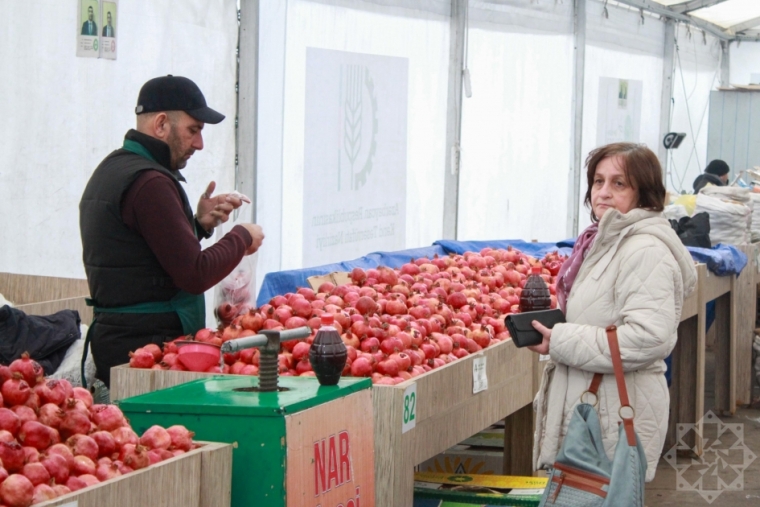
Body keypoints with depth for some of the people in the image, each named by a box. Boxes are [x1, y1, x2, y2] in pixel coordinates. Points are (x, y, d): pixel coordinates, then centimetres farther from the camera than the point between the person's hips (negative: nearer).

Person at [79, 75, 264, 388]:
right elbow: (195, 275, -18)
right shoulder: (150, 182, -16)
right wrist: (242, 237, -3)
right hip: (147, 346, -10)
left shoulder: (109, 170, 16)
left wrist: (198, 223, 12)